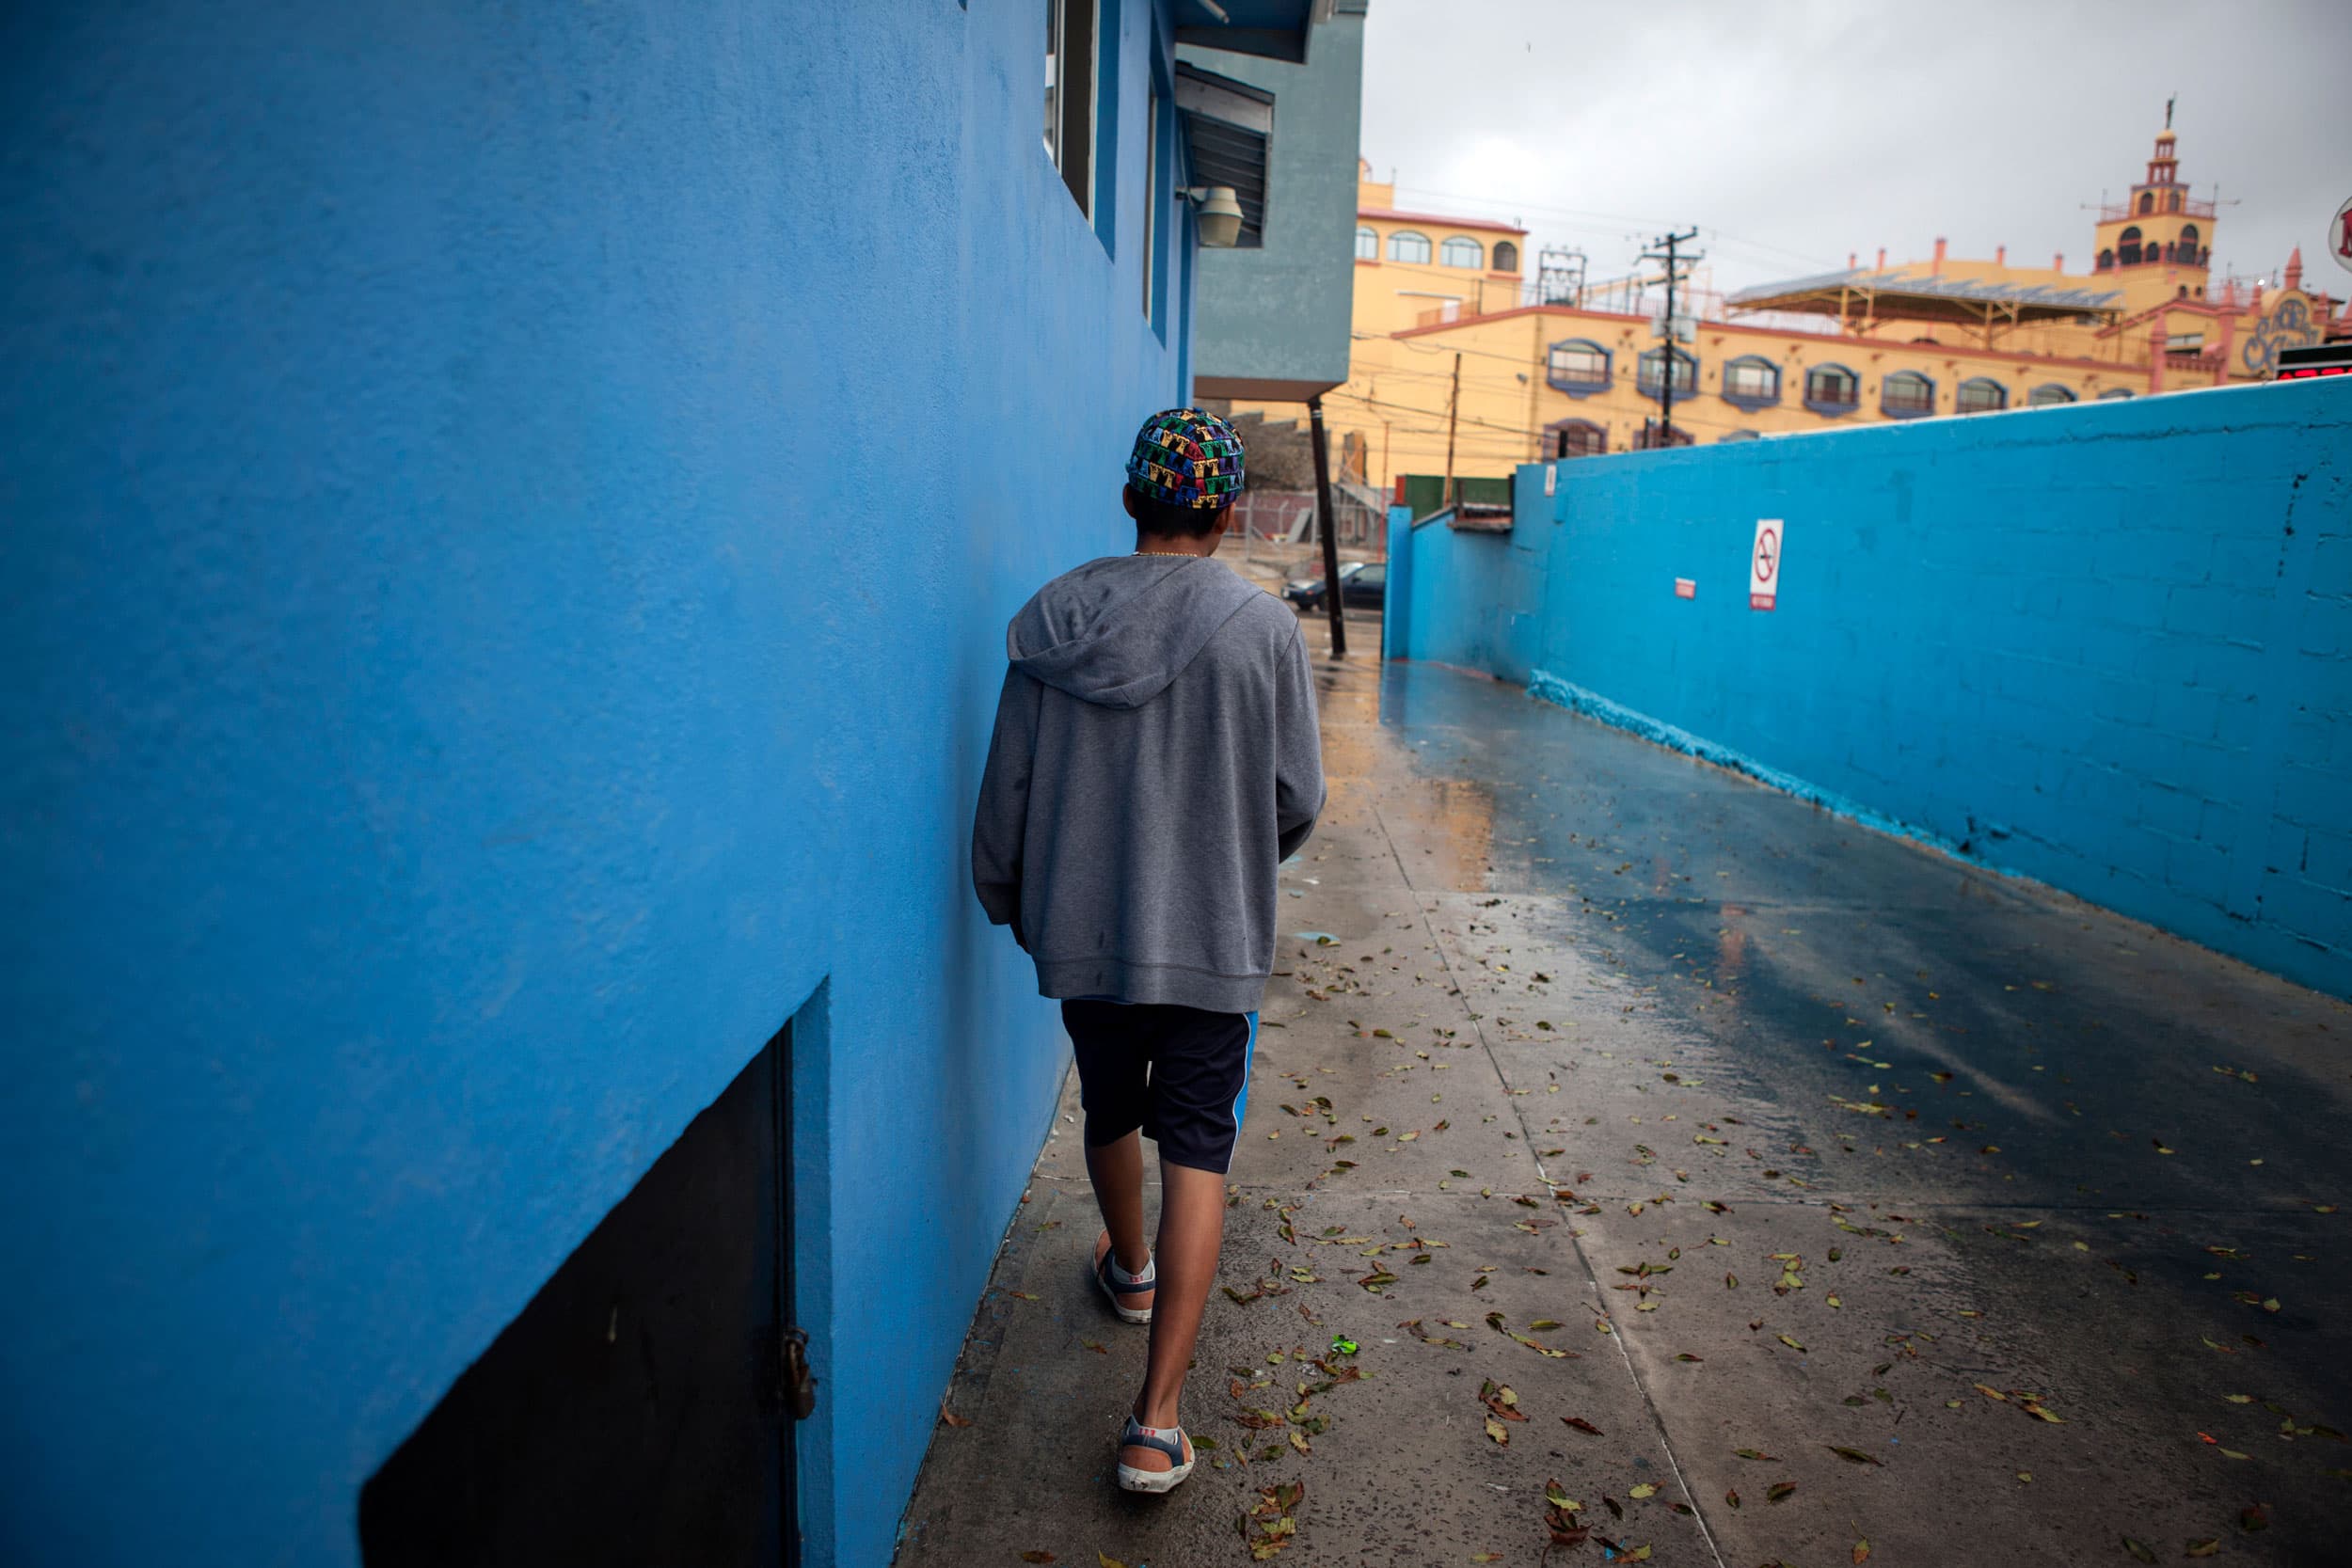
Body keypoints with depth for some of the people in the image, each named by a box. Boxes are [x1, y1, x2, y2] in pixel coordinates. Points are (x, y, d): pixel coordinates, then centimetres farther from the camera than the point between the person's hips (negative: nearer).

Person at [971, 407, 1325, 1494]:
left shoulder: (1053, 618, -4)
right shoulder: (1263, 628, -10)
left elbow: (1006, 789, 1)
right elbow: (1298, 799, -3)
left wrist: (1006, 902, 17)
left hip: (1080, 929, 3)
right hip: (1213, 937, -3)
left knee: (1110, 1112, 24)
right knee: (1196, 1154, 5)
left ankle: (1129, 1271, 51)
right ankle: (1156, 1423, 4)